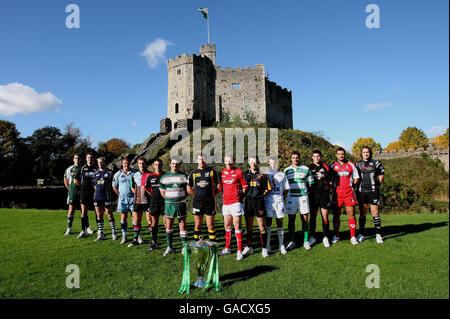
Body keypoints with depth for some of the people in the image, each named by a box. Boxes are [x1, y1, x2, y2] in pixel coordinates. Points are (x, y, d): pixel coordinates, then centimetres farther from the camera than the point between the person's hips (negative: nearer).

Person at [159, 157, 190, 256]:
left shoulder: (184, 177, 3)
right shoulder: (164, 177, 7)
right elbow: (162, 190, 14)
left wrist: (183, 197, -1)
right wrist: (168, 199, 5)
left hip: (181, 203, -1)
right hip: (169, 204, 1)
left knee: (182, 225, 1)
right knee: (168, 225, 3)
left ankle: (184, 246, 10)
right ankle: (169, 247, 13)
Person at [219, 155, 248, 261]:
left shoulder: (239, 172, -4)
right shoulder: (222, 173, 10)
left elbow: (245, 187, -1)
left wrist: (240, 197, -5)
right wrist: (225, 197, 13)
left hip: (236, 203, -5)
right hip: (225, 203, 6)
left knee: (237, 226, -5)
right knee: (227, 226, 14)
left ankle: (239, 251, 1)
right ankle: (227, 249, 25)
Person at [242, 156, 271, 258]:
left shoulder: (263, 175, 1)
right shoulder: (245, 174, 11)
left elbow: (268, 188, 4)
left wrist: (261, 196, -3)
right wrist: (246, 195, 4)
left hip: (259, 201, -3)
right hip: (248, 201, 4)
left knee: (261, 226, -3)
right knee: (248, 226, 10)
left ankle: (264, 248, 5)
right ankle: (249, 247, 21)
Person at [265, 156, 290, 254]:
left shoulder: (281, 175, 9)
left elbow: (286, 189, 15)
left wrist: (282, 197, 5)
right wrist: (264, 194, -2)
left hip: (279, 201, 1)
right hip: (268, 201, -1)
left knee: (280, 223, 4)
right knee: (268, 223, 2)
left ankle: (281, 245, 12)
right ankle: (267, 245, 11)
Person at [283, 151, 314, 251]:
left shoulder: (306, 169, 6)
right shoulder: (286, 170, 8)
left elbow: (310, 183, 10)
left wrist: (305, 191, 1)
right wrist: (288, 192, 1)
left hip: (303, 197, 0)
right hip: (291, 197, 1)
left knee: (305, 219, 3)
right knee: (291, 220, 4)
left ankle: (306, 241, 12)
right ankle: (292, 241, 13)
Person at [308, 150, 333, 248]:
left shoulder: (325, 167, 6)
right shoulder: (309, 167, 7)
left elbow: (330, 181, 11)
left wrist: (327, 188, 1)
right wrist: (309, 189, 2)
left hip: (324, 194, -1)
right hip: (313, 195, 1)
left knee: (325, 217, 0)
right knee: (313, 217, 6)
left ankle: (325, 237, 10)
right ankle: (312, 237, 16)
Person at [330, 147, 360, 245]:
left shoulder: (351, 165, 8)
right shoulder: (333, 166, 8)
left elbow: (356, 179, 12)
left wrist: (350, 185, 2)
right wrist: (332, 185, -1)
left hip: (349, 192, 0)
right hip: (337, 192, 0)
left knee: (351, 214, -1)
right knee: (336, 215, 4)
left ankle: (353, 237, 7)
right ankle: (336, 236, 14)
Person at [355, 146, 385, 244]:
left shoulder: (376, 163, 5)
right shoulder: (358, 164, 11)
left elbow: (381, 176, 10)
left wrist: (377, 186, 5)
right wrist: (358, 186, 9)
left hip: (373, 191, -2)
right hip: (361, 191, 2)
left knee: (375, 212, -3)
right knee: (362, 213, 6)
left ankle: (378, 235, 6)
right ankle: (361, 234, 13)